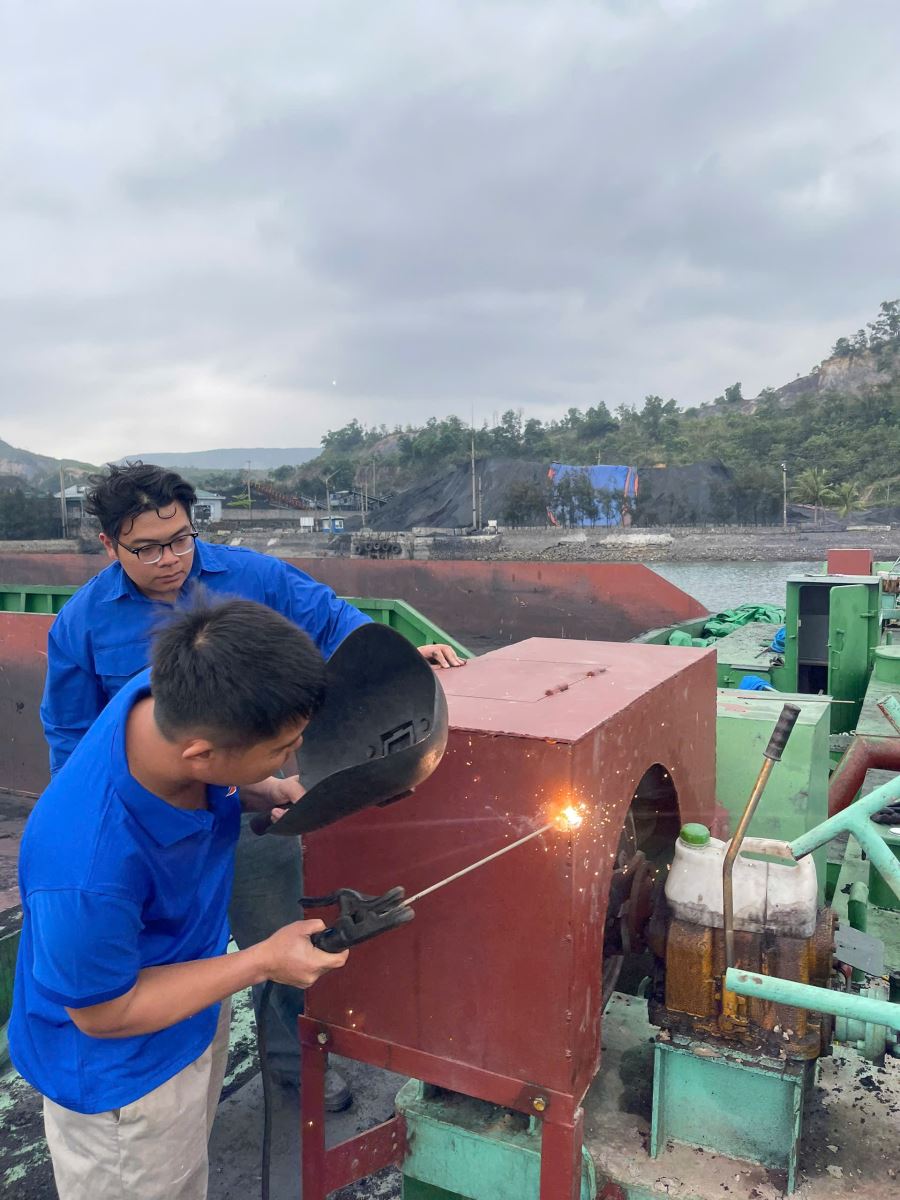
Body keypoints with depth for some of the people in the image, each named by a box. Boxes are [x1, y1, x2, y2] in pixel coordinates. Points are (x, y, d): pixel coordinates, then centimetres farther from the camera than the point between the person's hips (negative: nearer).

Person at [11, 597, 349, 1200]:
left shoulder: (179, 697, -27)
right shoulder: (87, 872, -44)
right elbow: (105, 1013, -24)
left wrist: (270, 794, -19)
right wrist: (263, 962, -23)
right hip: (121, 1070, -6)